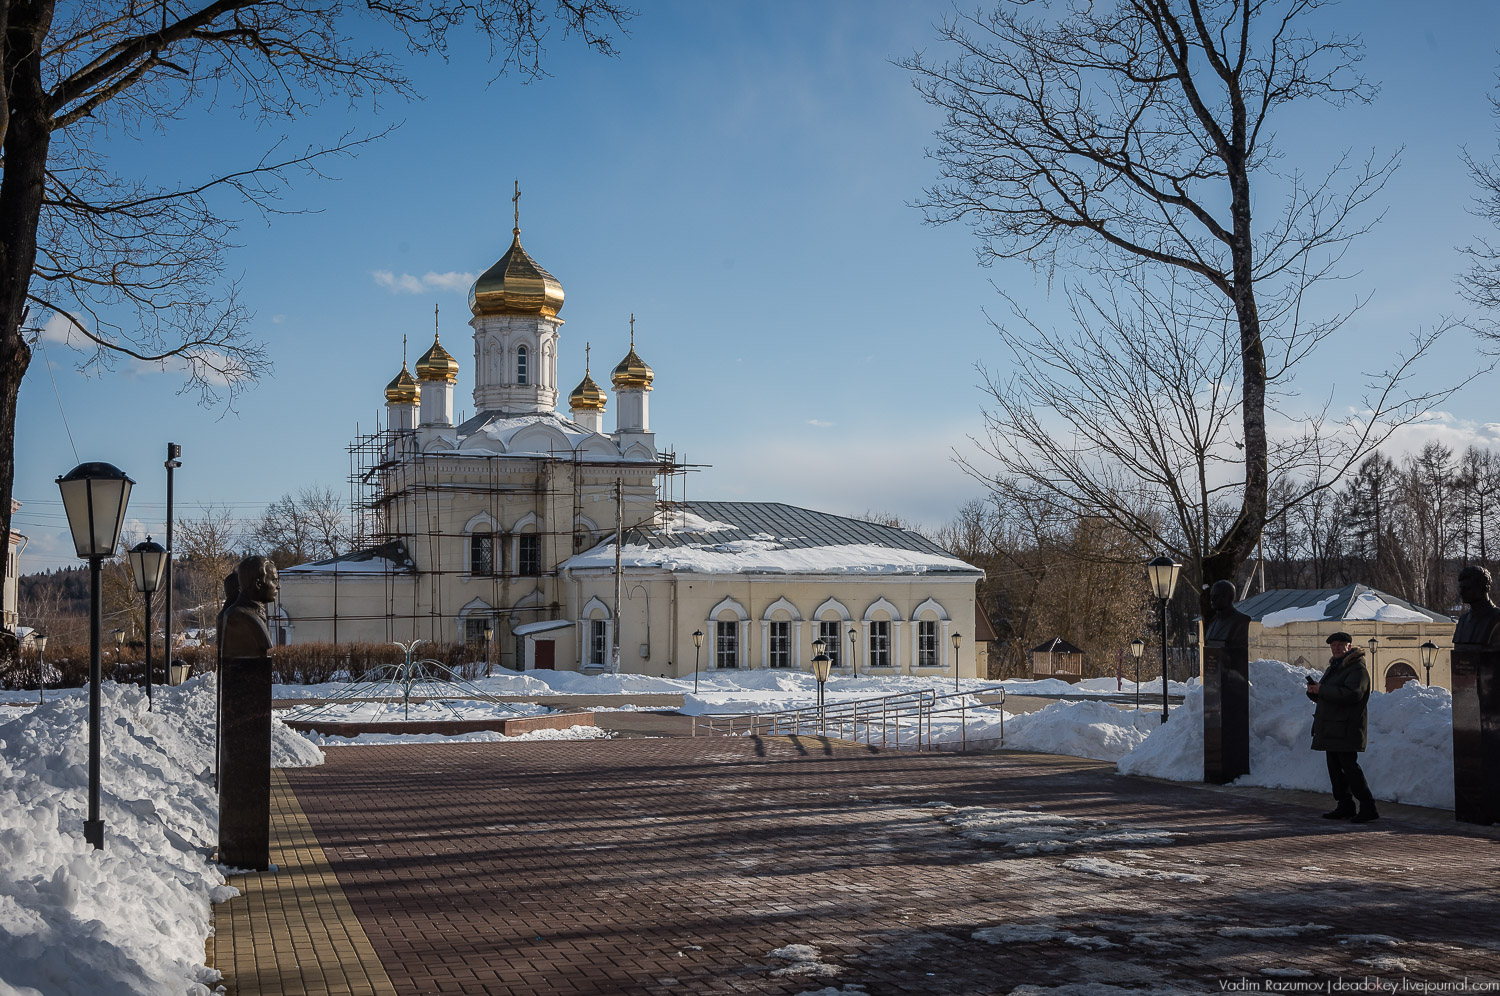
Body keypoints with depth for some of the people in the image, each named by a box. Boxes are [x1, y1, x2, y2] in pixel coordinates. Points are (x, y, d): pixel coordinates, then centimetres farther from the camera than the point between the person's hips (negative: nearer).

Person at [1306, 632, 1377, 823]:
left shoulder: (1358, 669, -9)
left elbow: (1351, 694, -25)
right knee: (1335, 767, 10)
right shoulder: (1333, 668, 21)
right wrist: (1313, 690, 1)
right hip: (1331, 728, 9)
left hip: (1346, 728, -9)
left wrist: (1321, 689, -20)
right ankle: (1345, 806, 17)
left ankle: (1368, 807, -8)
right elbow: (1324, 697, 25)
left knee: (1349, 766, -12)